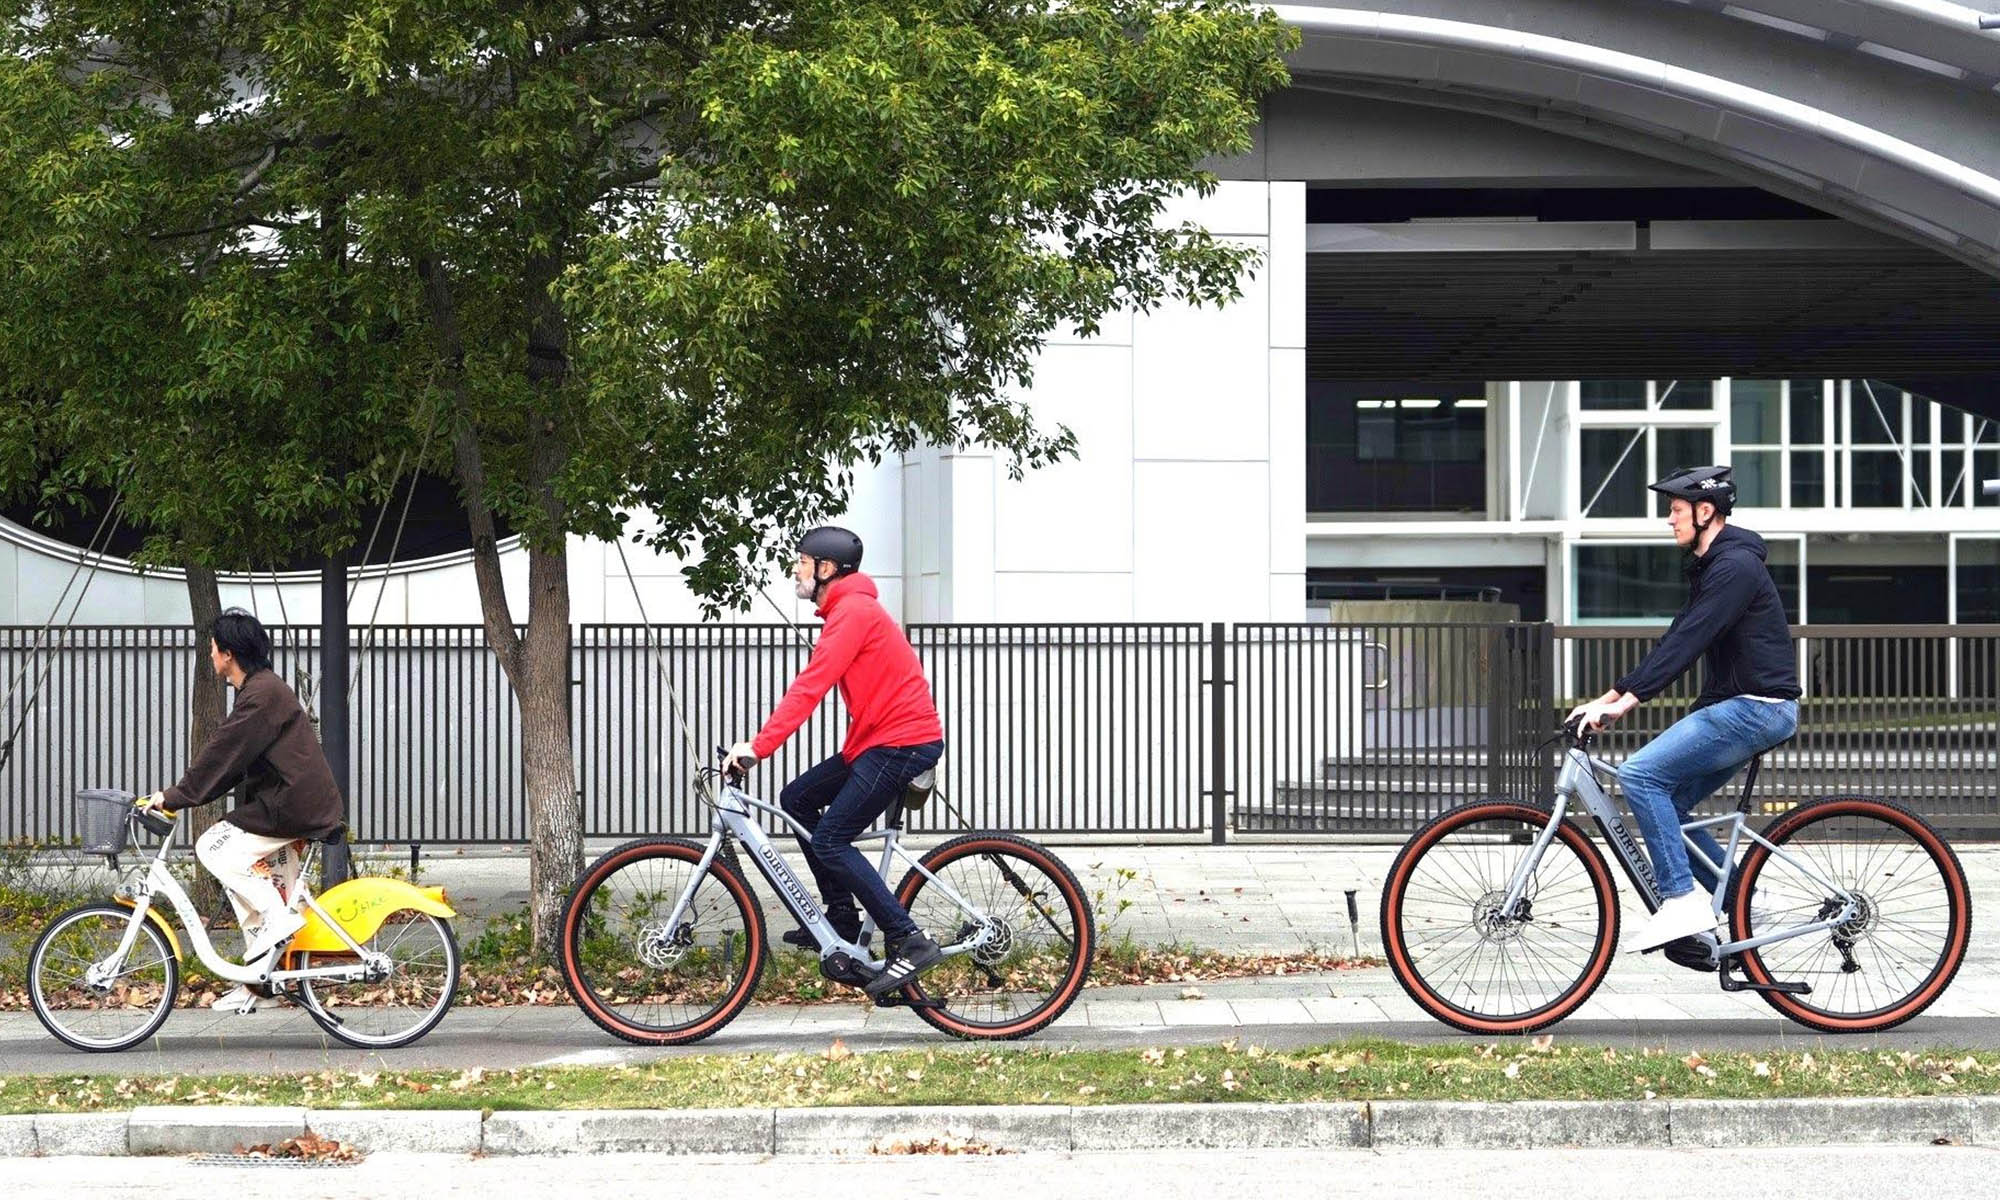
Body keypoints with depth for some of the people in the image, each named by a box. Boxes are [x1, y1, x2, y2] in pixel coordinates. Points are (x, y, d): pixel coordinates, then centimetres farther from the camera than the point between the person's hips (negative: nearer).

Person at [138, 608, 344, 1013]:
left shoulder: (263, 694, -15)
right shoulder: (265, 688, 18)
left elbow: (221, 755, -19)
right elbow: (230, 761, 20)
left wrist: (174, 797, -16)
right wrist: (178, 796, 13)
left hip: (293, 806, -10)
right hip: (297, 806, 10)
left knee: (214, 847, -11)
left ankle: (277, 918, -10)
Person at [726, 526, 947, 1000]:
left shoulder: (853, 612, -15)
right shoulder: (848, 610, 19)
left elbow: (810, 686, -23)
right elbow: (814, 685, 21)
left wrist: (759, 746, -26)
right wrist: (760, 741, 15)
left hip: (902, 743, -10)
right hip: (879, 739, 10)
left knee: (829, 841, -12)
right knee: (797, 799, 12)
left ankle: (910, 943, -13)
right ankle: (842, 917, 13)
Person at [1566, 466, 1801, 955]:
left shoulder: (1734, 566, -15)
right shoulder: (1709, 567, 17)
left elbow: (1687, 643, -24)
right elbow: (1678, 640, 18)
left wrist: (1625, 700, -29)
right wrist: (1614, 694, 11)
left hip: (1757, 707, -10)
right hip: (1735, 707, 10)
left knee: (1640, 775, -18)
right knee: (1666, 804, 8)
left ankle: (1682, 901, -18)